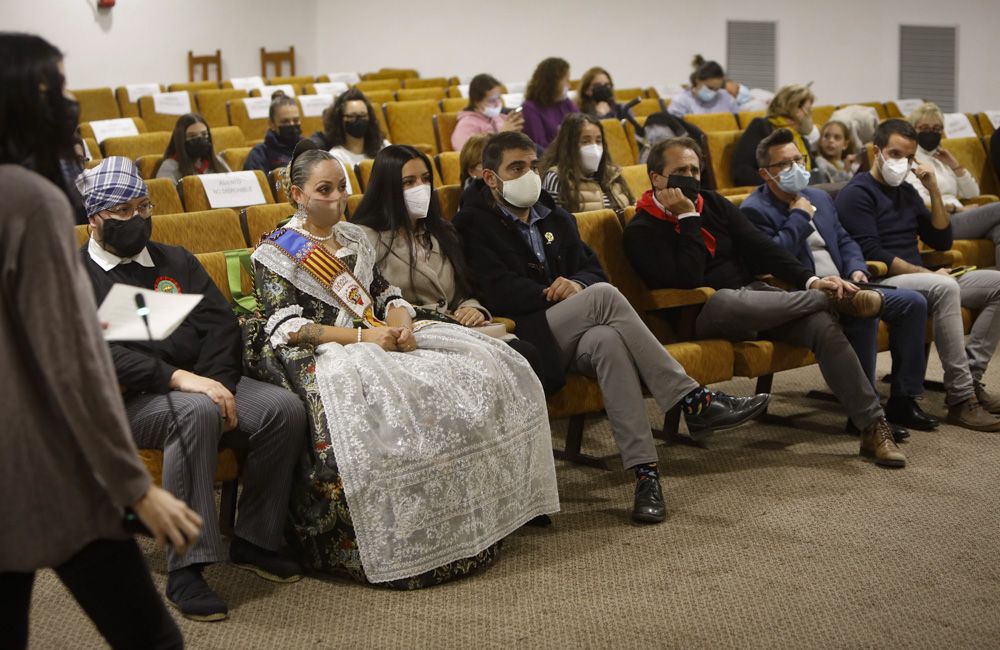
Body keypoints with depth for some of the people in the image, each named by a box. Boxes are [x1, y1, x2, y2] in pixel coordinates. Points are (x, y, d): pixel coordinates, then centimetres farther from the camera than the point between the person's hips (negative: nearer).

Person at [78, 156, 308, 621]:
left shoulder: (175, 261, 20)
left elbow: (221, 323, 10)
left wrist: (217, 383, -11)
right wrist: (177, 379, -26)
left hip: (200, 381, 5)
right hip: (127, 400, -5)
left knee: (284, 409, -20)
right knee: (195, 412, -38)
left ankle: (254, 540, -5)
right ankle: (186, 568, -33)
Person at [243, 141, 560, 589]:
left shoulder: (354, 238, 23)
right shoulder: (275, 252, 2)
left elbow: (386, 295, 19)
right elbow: (286, 327, -10)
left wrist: (401, 324, -7)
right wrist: (361, 338, -20)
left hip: (379, 340, 7)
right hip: (319, 353, -6)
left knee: (475, 369, -15)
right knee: (374, 401, -39)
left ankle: (473, 520, -14)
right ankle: (398, 546, -29)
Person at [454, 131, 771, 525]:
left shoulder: (554, 218, 25)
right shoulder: (475, 223, 2)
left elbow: (593, 269, 18)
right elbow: (498, 294, -11)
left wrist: (576, 285, -6)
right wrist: (557, 296, -8)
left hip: (569, 338, 5)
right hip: (526, 340, -5)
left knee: (608, 340, -33)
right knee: (605, 296, -30)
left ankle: (644, 470, -42)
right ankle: (692, 400, -30)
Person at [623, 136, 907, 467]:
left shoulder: (712, 203, 13)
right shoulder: (641, 231, -5)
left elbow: (761, 247, 5)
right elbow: (688, 279, -19)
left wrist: (810, 280, -9)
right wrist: (687, 217, -16)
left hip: (754, 296, 5)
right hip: (704, 316, -5)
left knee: (823, 324, -21)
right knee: (726, 299, -40)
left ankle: (873, 426, -18)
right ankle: (836, 298, -18)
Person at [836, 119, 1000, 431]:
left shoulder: (906, 192, 20)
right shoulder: (857, 193, -5)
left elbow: (942, 241, 16)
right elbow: (872, 254, -16)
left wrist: (934, 191, 5)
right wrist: (928, 274, -16)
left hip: (920, 280, 9)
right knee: (944, 287, -36)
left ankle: (970, 379, -9)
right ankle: (960, 399, -35)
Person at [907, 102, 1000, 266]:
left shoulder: (942, 158, 27)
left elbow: (972, 194, 21)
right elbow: (920, 200, -13)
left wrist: (955, 165, 10)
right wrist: (956, 208, -12)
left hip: (958, 218, 7)